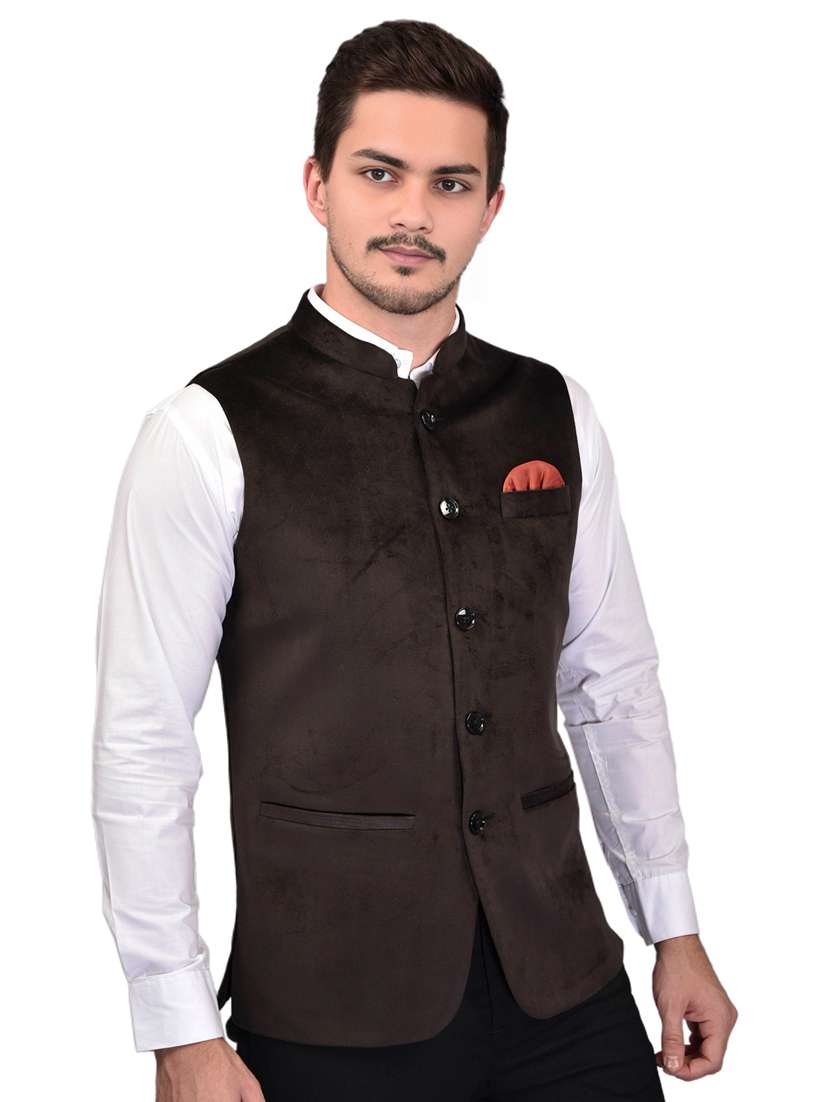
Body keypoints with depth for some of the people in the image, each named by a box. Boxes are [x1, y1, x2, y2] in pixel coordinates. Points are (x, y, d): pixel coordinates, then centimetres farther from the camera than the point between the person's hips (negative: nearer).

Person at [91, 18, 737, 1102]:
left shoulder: (557, 415, 5)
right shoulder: (209, 434, -8)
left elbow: (616, 685, 11)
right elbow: (140, 742, -8)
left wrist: (675, 929, 12)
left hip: (563, 985, 4)